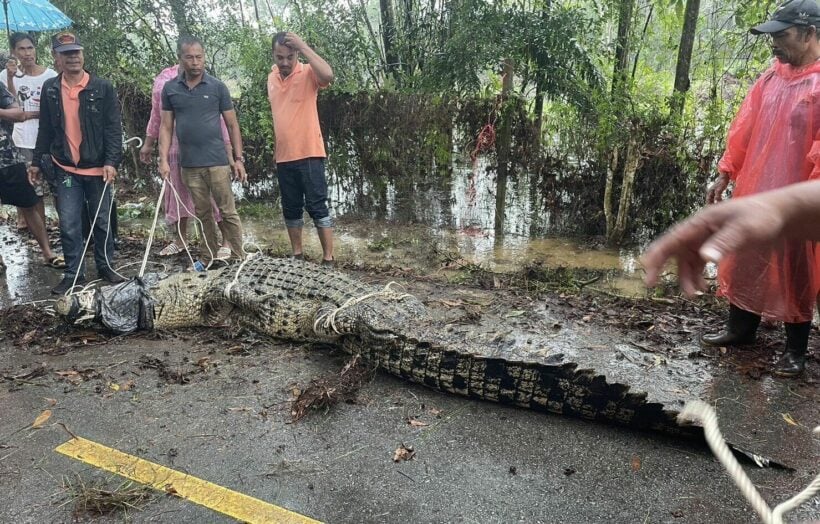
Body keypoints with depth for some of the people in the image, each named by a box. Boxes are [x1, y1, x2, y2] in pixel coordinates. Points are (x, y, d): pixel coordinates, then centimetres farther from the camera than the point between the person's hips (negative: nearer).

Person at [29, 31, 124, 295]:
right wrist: (36, 162, 12)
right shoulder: (50, 89, 5)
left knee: (102, 222, 9)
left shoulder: (103, 88, -4)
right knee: (69, 226, 2)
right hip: (65, 170, 2)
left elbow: (113, 128, -7)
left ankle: (106, 267, 24)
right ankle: (73, 274, 13)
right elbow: (45, 129, 12)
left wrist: (111, 162, -16)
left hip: (97, 168, -2)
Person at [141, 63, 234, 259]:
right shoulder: (163, 79, 7)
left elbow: (218, 114, -4)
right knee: (177, 192, 13)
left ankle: (227, 242, 5)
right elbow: (156, 113, 15)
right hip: (175, 147, 4)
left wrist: (226, 143, -9)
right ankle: (180, 239, 27)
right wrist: (148, 143, 17)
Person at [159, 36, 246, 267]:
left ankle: (238, 258, 6)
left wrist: (238, 158, -2)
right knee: (203, 215, 12)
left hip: (217, 162, -3)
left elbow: (232, 125, 2)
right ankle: (208, 259, 22)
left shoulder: (217, 87, -1)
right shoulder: (170, 89, 5)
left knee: (228, 213, 0)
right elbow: (166, 126, 7)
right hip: (189, 165, 3)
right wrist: (164, 160, -3)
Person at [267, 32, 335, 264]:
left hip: (309, 154, -6)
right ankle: (297, 255, 23)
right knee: (291, 209, 12)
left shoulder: (308, 73, -8)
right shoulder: (271, 78, 11)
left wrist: (303, 46, -23)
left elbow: (328, 75, -31)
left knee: (317, 207, -3)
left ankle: (328, 259, 3)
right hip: (283, 157, 6)